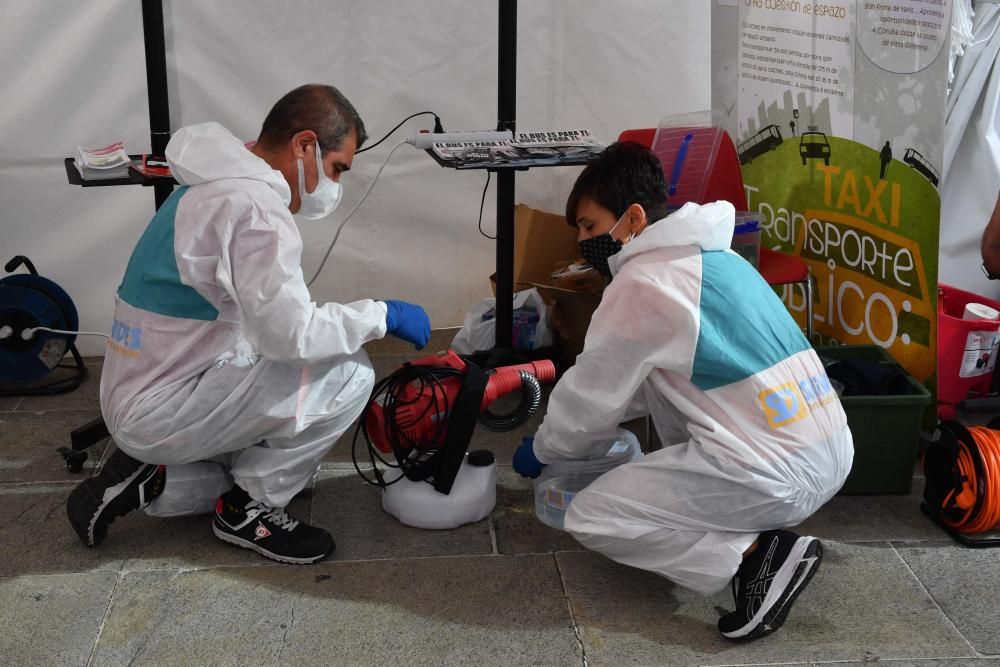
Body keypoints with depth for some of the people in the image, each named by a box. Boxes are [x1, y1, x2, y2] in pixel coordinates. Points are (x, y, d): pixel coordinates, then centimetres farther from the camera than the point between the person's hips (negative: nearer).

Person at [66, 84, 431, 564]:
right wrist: (382, 315, -13)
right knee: (347, 372, -16)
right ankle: (248, 510, -2)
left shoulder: (215, 187, 10)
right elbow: (292, 334, -26)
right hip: (163, 411, -10)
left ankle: (149, 477, 12)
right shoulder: (253, 206, -22)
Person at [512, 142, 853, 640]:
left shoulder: (640, 284, -10)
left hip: (777, 475, -9)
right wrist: (579, 427, 33)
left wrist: (541, 450, 20)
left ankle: (757, 553, -5)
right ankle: (714, 512, 19)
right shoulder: (714, 256, 17)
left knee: (589, 518, 3)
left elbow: (590, 396, 1)